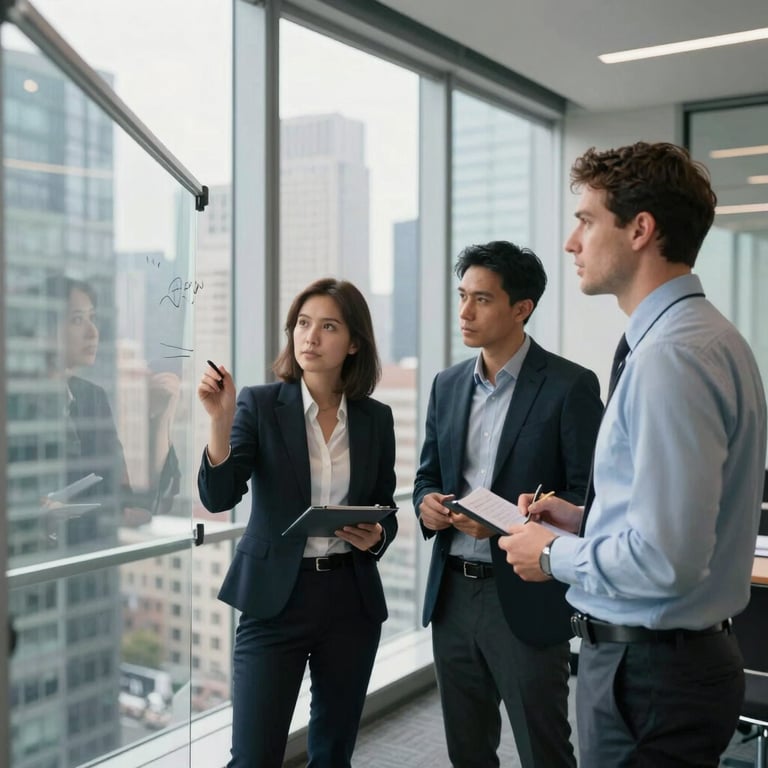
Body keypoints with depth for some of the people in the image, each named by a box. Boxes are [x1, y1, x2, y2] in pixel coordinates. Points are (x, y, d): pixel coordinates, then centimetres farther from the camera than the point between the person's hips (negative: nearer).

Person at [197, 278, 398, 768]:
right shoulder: (260, 404, -5)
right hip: (276, 598, -3)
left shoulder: (376, 417, 3)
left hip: (352, 597, 3)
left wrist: (377, 536, -10)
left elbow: (386, 509, 11)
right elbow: (218, 497, -15)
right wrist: (221, 419, -27)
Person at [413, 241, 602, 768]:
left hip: (526, 599, -5)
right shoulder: (448, 385, 9)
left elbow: (587, 495, -10)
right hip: (453, 593, 6)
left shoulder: (570, 385, -9)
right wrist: (426, 503, -6)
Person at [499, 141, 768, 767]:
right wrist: (584, 519, 9)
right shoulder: (706, 336, 9)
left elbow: (666, 559, -28)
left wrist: (555, 556, -13)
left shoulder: (672, 355, -23)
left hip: (647, 669, -9)